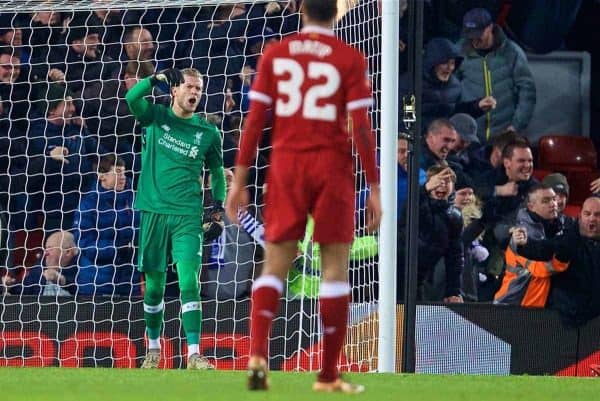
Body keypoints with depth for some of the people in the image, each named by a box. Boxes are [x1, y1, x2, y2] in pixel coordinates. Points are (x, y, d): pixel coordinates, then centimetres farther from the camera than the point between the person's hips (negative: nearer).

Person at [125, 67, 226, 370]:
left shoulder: (208, 132, 8)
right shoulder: (155, 116, 5)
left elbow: (216, 170, 21)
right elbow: (131, 98, -14)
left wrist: (218, 202, 8)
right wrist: (158, 78, -20)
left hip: (187, 216, 0)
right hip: (154, 212, 0)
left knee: (189, 281, -12)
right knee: (154, 283, 6)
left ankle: (194, 355, -15)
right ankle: (153, 348, 24)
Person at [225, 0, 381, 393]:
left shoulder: (275, 54, 5)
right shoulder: (350, 59, -2)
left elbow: (255, 119, 2)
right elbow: (361, 126, -7)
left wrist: (239, 180, 6)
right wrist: (375, 189, -2)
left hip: (286, 163, 2)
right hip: (332, 167, -2)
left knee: (275, 266, 7)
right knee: (335, 268, 5)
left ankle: (258, 353, -15)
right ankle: (328, 375, 3)